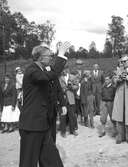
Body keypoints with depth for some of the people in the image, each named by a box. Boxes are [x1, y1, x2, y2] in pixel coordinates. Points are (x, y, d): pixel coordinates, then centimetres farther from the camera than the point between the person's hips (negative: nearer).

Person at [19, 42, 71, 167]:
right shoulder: (31, 71, -19)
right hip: (32, 124, -9)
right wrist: (61, 55, -29)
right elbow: (51, 76, -35)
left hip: (43, 123, 9)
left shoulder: (41, 70, 12)